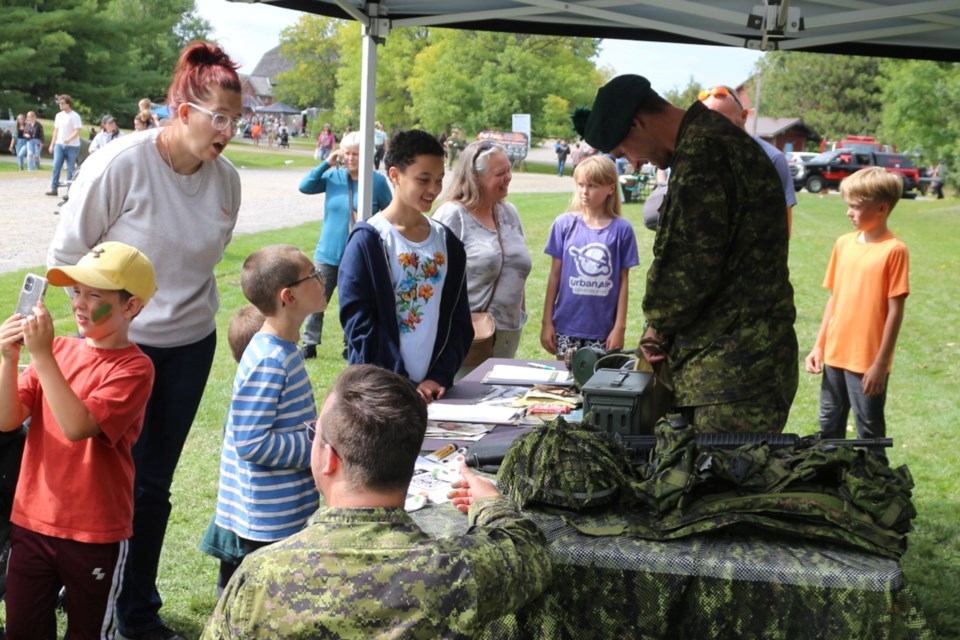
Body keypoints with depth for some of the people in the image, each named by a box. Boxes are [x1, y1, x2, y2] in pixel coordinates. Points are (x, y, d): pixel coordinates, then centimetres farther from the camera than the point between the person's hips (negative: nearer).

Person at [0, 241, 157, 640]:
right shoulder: (59, 349, 2)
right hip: (32, 521, 5)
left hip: (96, 533, -5)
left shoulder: (134, 367, -14)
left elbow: (78, 426, -27)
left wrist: (42, 355, -29)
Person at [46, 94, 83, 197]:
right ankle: (54, 189, -7)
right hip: (59, 145, 5)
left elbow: (77, 131, -13)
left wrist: (69, 139, -29)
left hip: (72, 146, -5)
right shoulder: (59, 116, 13)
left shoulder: (75, 116, -6)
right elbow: (56, 130, 19)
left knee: (71, 169, 1)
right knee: (56, 166, -6)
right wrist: (52, 144, 15)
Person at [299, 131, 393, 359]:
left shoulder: (377, 181, -4)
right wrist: (326, 164, -10)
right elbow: (305, 187, -4)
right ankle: (310, 344, 16)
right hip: (328, 254, 2)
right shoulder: (333, 176, 2)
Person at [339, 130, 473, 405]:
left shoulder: (447, 243, 9)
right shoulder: (368, 241, -7)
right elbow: (358, 324, -11)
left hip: (433, 390, 4)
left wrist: (440, 378, -3)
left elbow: (458, 321, 10)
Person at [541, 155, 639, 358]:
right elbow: (555, 275, 4)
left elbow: (623, 281, 2)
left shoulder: (621, 229, -2)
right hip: (566, 325, 1)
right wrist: (547, 322, 3)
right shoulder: (564, 224, 1)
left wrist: (620, 327, -1)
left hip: (603, 328, -1)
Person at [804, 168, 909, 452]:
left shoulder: (894, 250, -13)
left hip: (869, 362, -6)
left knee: (869, 433, 6)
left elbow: (895, 310, -13)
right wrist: (819, 346, 9)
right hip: (836, 355, 6)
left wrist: (881, 363, -14)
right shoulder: (844, 243, 5)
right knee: (829, 426, 16)